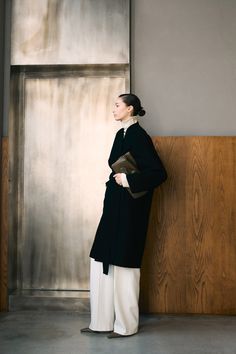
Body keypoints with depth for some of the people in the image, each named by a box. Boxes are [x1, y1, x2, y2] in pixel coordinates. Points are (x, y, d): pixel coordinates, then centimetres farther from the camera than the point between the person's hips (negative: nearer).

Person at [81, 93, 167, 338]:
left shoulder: (138, 136, -13)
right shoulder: (122, 134, 14)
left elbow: (159, 173, -20)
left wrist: (128, 181, -18)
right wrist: (116, 179, 10)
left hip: (129, 208, -9)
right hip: (114, 207, 9)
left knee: (124, 264, 0)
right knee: (104, 261, 11)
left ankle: (126, 325, 16)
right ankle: (103, 321, 21)